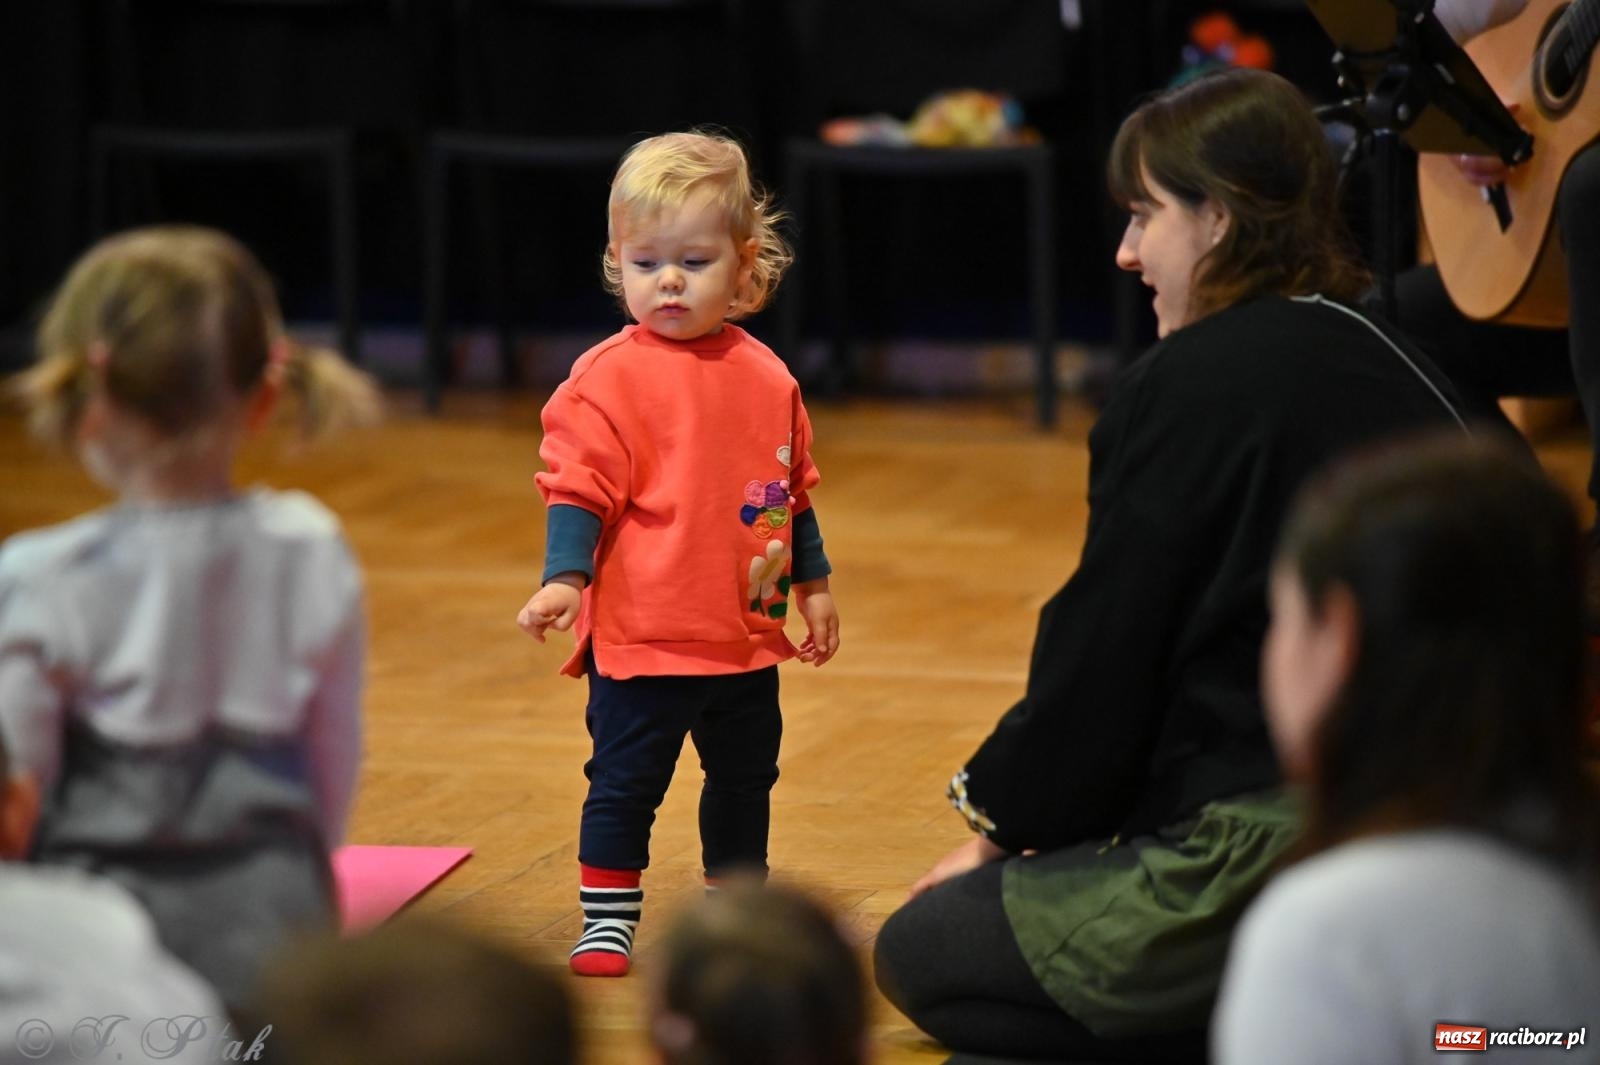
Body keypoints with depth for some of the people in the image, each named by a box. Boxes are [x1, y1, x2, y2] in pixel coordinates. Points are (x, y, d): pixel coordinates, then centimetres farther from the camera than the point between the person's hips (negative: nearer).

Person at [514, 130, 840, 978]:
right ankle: (607, 918, 11)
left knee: (745, 780, 18)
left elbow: (794, 492, 15)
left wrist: (812, 586, 19)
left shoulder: (766, 377, 4)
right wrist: (564, 578, -24)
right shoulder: (609, 377, -11)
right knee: (625, 781, 0)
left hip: (747, 634, 5)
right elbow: (578, 487, -13)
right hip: (641, 637, -5)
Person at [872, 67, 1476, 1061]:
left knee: (921, 954, 9)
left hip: (1275, 859, -9)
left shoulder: (1190, 385, -11)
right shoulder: (1391, 363, 13)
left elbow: (1104, 655, -7)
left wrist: (1002, 825, 10)